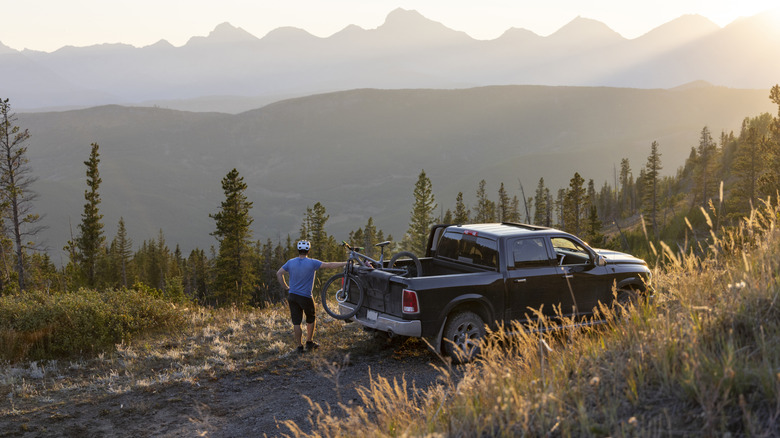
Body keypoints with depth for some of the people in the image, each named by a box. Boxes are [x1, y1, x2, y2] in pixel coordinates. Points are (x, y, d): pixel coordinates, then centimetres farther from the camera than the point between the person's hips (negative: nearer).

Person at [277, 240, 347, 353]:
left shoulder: (291, 262, -1)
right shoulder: (312, 263, -13)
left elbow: (279, 274, 3)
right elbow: (330, 265, -13)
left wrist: (286, 287, 10)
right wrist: (345, 263, -7)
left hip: (292, 296, 3)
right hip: (305, 297, -3)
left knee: (296, 322, 7)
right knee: (311, 319, 19)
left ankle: (299, 346, 11)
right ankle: (309, 342, 24)